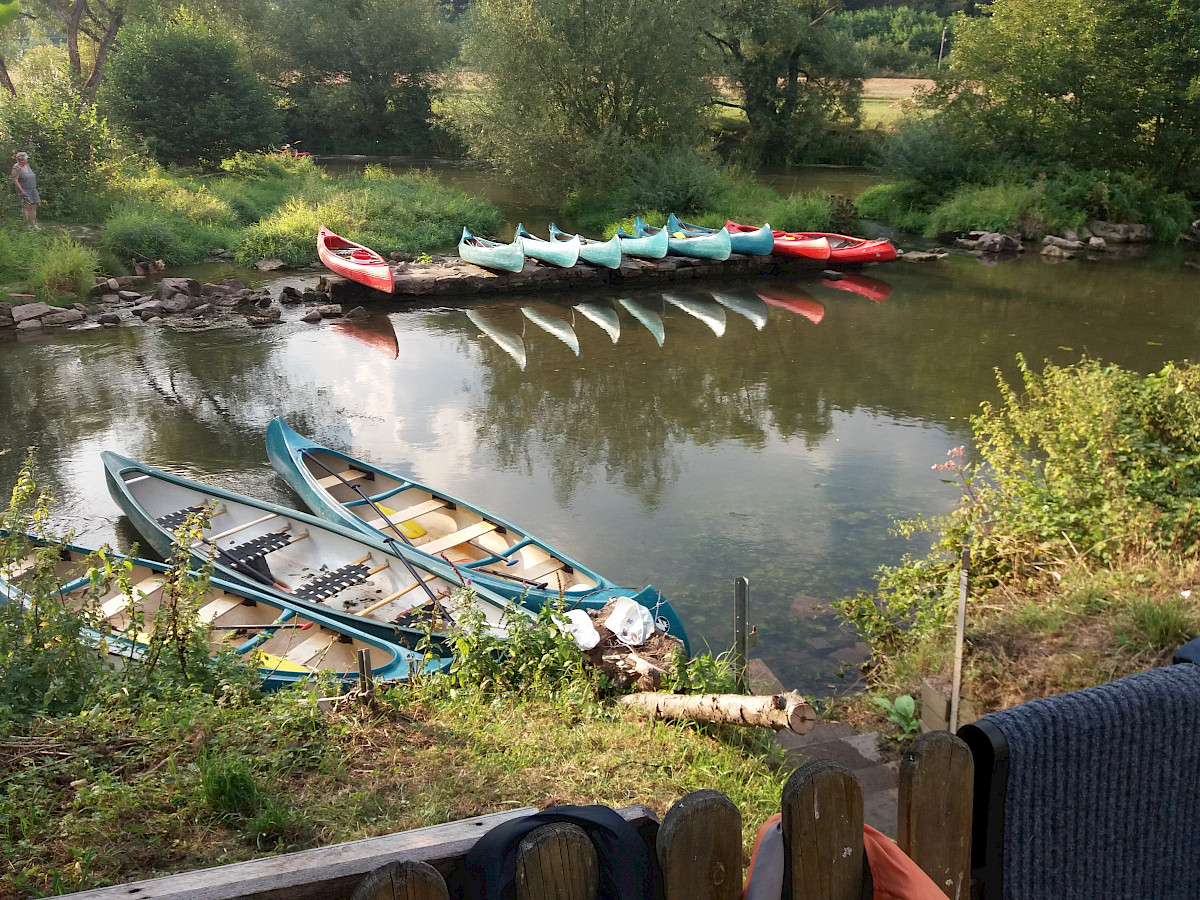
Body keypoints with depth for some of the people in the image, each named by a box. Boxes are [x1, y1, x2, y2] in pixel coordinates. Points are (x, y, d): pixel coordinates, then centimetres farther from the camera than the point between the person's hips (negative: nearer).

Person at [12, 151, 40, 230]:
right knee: (26, 207, -11)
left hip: (32, 190, 8)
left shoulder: (26, 165, 11)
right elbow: (15, 180, -15)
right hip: (24, 190, -8)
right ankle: (28, 225, -11)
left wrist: (34, 189, 18)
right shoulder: (16, 168, -12)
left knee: (33, 207, 5)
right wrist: (22, 191, -18)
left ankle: (34, 225, 8)